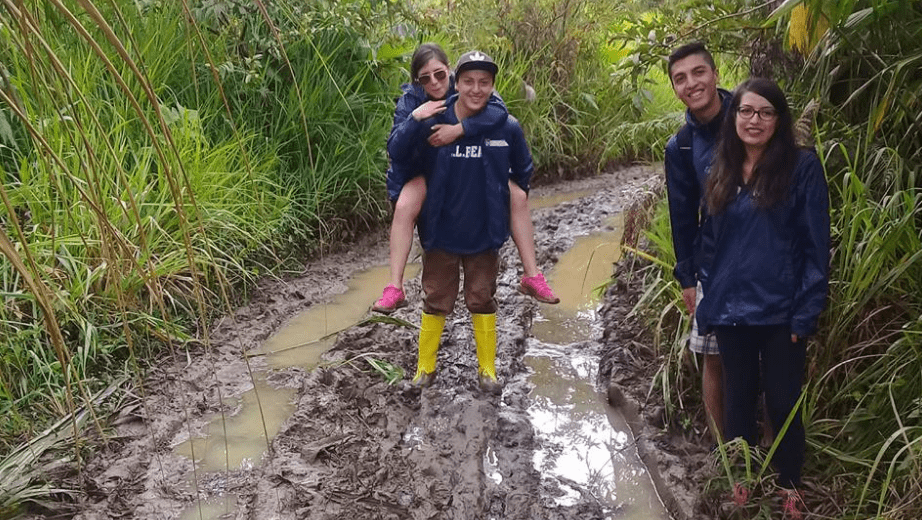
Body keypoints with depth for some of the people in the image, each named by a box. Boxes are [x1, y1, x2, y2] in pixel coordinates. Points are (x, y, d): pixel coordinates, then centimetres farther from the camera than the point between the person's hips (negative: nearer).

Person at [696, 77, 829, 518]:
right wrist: (706, 305, 7)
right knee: (738, 399, 15)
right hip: (731, 312, 4)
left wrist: (806, 313, -13)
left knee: (782, 403, 8)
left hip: (781, 312, -4)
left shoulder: (802, 167, -6)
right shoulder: (721, 172, 7)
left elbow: (816, 246, -8)